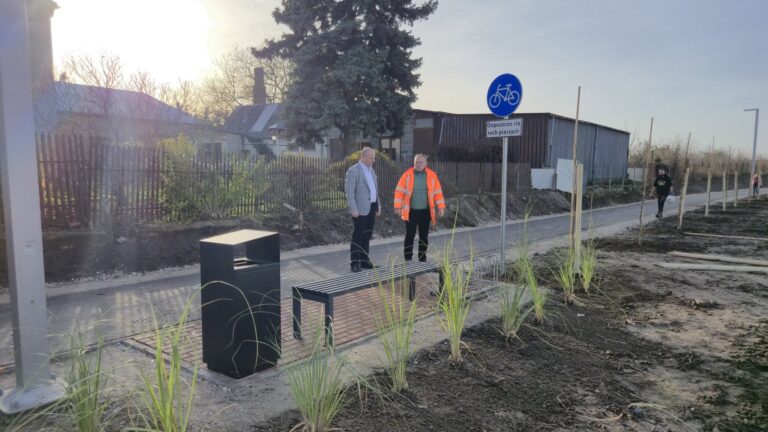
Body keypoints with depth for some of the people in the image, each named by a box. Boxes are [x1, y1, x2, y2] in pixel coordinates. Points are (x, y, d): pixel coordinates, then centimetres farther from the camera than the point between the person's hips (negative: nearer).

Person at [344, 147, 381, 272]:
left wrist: (378, 207, 16)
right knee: (358, 236, -5)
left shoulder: (371, 170, 15)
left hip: (371, 208, 8)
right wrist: (353, 209, -20)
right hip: (360, 209, -8)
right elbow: (349, 191, -15)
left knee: (367, 236, 10)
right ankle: (355, 263, 0)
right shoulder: (353, 170, -11)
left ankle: (364, 261, 17)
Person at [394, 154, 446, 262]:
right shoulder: (407, 174, -2)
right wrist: (398, 206, -10)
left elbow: (438, 192, 3)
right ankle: (408, 260, 9)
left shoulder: (432, 175, 2)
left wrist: (441, 208, -4)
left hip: (425, 211, 2)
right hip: (411, 211, -2)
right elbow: (399, 191, -3)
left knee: (424, 236, 9)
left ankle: (422, 259, 19)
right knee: (410, 236, 1)